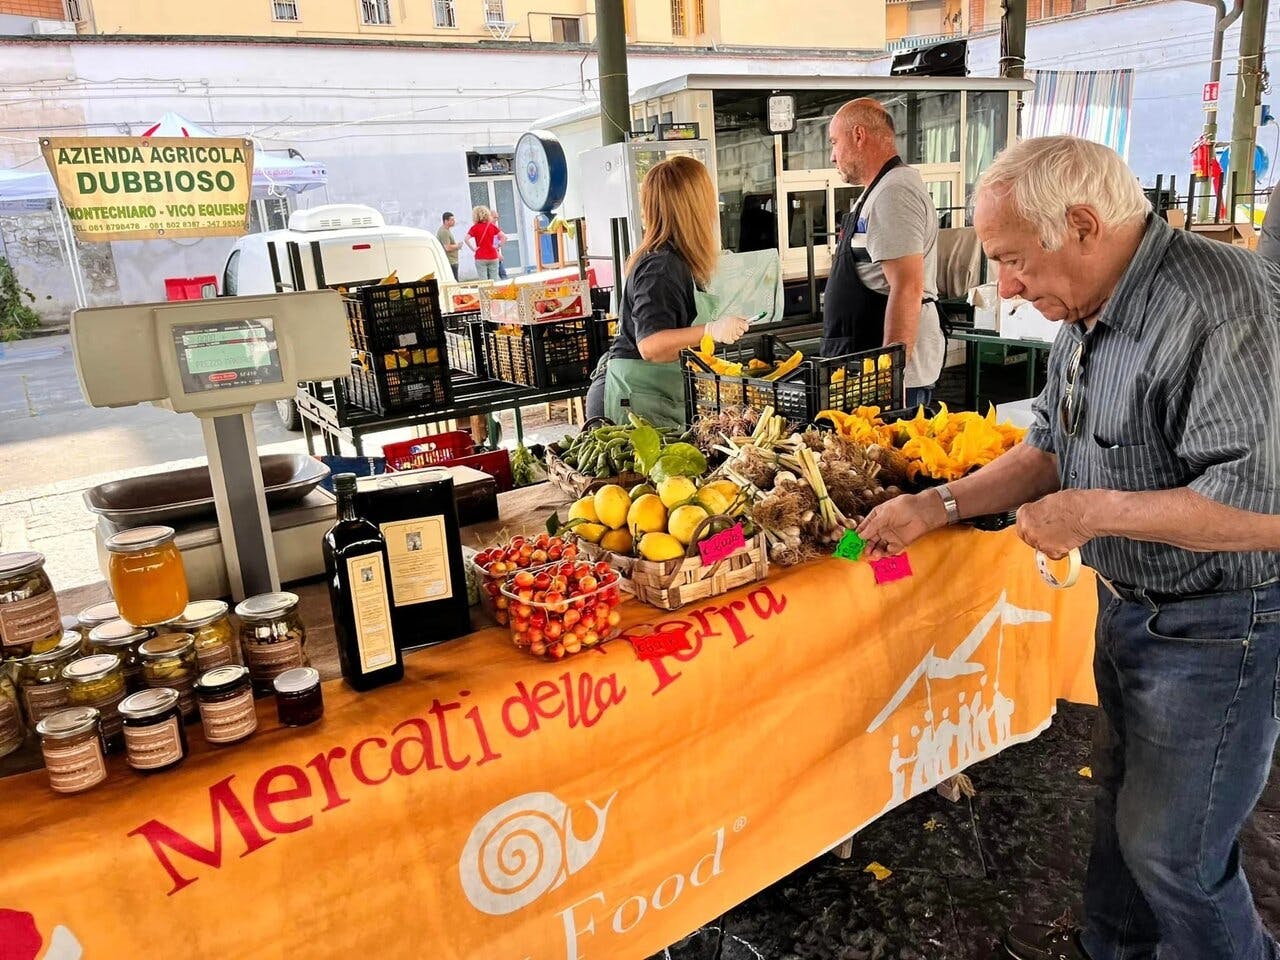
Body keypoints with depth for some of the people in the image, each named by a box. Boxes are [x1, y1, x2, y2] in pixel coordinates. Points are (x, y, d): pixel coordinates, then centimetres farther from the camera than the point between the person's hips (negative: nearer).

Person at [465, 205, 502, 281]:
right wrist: (498, 246, 5)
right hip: (493, 257, 2)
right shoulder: (492, 226, 3)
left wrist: (473, 249, -6)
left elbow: (467, 239, -16)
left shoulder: (475, 227, -3)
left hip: (480, 258, -2)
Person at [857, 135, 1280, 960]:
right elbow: (1054, 447, 11)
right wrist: (938, 505, 2)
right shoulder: (1088, 315, 2)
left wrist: (1095, 511, -25)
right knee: (1122, 791, 26)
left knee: (1172, 848, 7)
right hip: (1127, 605, 9)